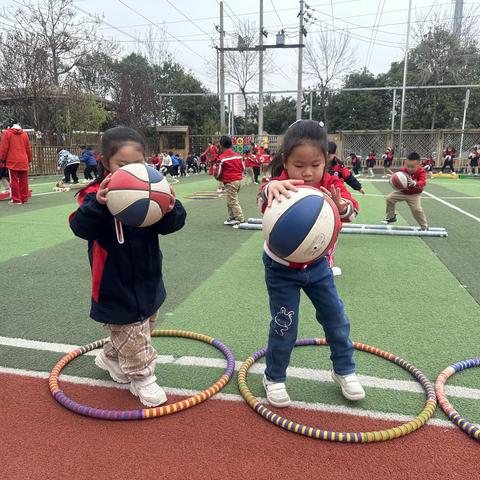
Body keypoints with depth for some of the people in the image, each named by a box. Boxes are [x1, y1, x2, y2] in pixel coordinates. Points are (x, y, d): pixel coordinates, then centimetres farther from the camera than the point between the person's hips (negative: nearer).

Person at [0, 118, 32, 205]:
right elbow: (28, 148, 13)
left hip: (12, 161, -4)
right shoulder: (24, 134, 12)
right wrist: (29, 159, 21)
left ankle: (16, 200, 1)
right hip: (23, 162, 4)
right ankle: (24, 198, 10)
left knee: (14, 181, 0)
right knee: (23, 181, 7)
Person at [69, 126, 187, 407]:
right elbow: (81, 228, -29)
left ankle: (110, 358, 48)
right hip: (117, 284, -6)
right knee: (131, 334, 6)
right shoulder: (97, 194, -17)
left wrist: (171, 208, -33)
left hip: (148, 278, 6)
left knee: (144, 324, 25)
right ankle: (142, 378, 27)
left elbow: (169, 226, -10)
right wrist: (98, 205, -48)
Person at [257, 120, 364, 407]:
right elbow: (264, 201, -46)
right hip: (282, 268, -4)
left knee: (336, 317, 11)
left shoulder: (331, 185, -14)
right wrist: (271, 188, -70)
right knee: (285, 325, 1)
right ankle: (274, 378, 25)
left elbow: (352, 210, -29)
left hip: (317, 264, 4)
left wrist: (341, 205, -52)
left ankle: (344, 370, 34)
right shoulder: (283, 187, -25)